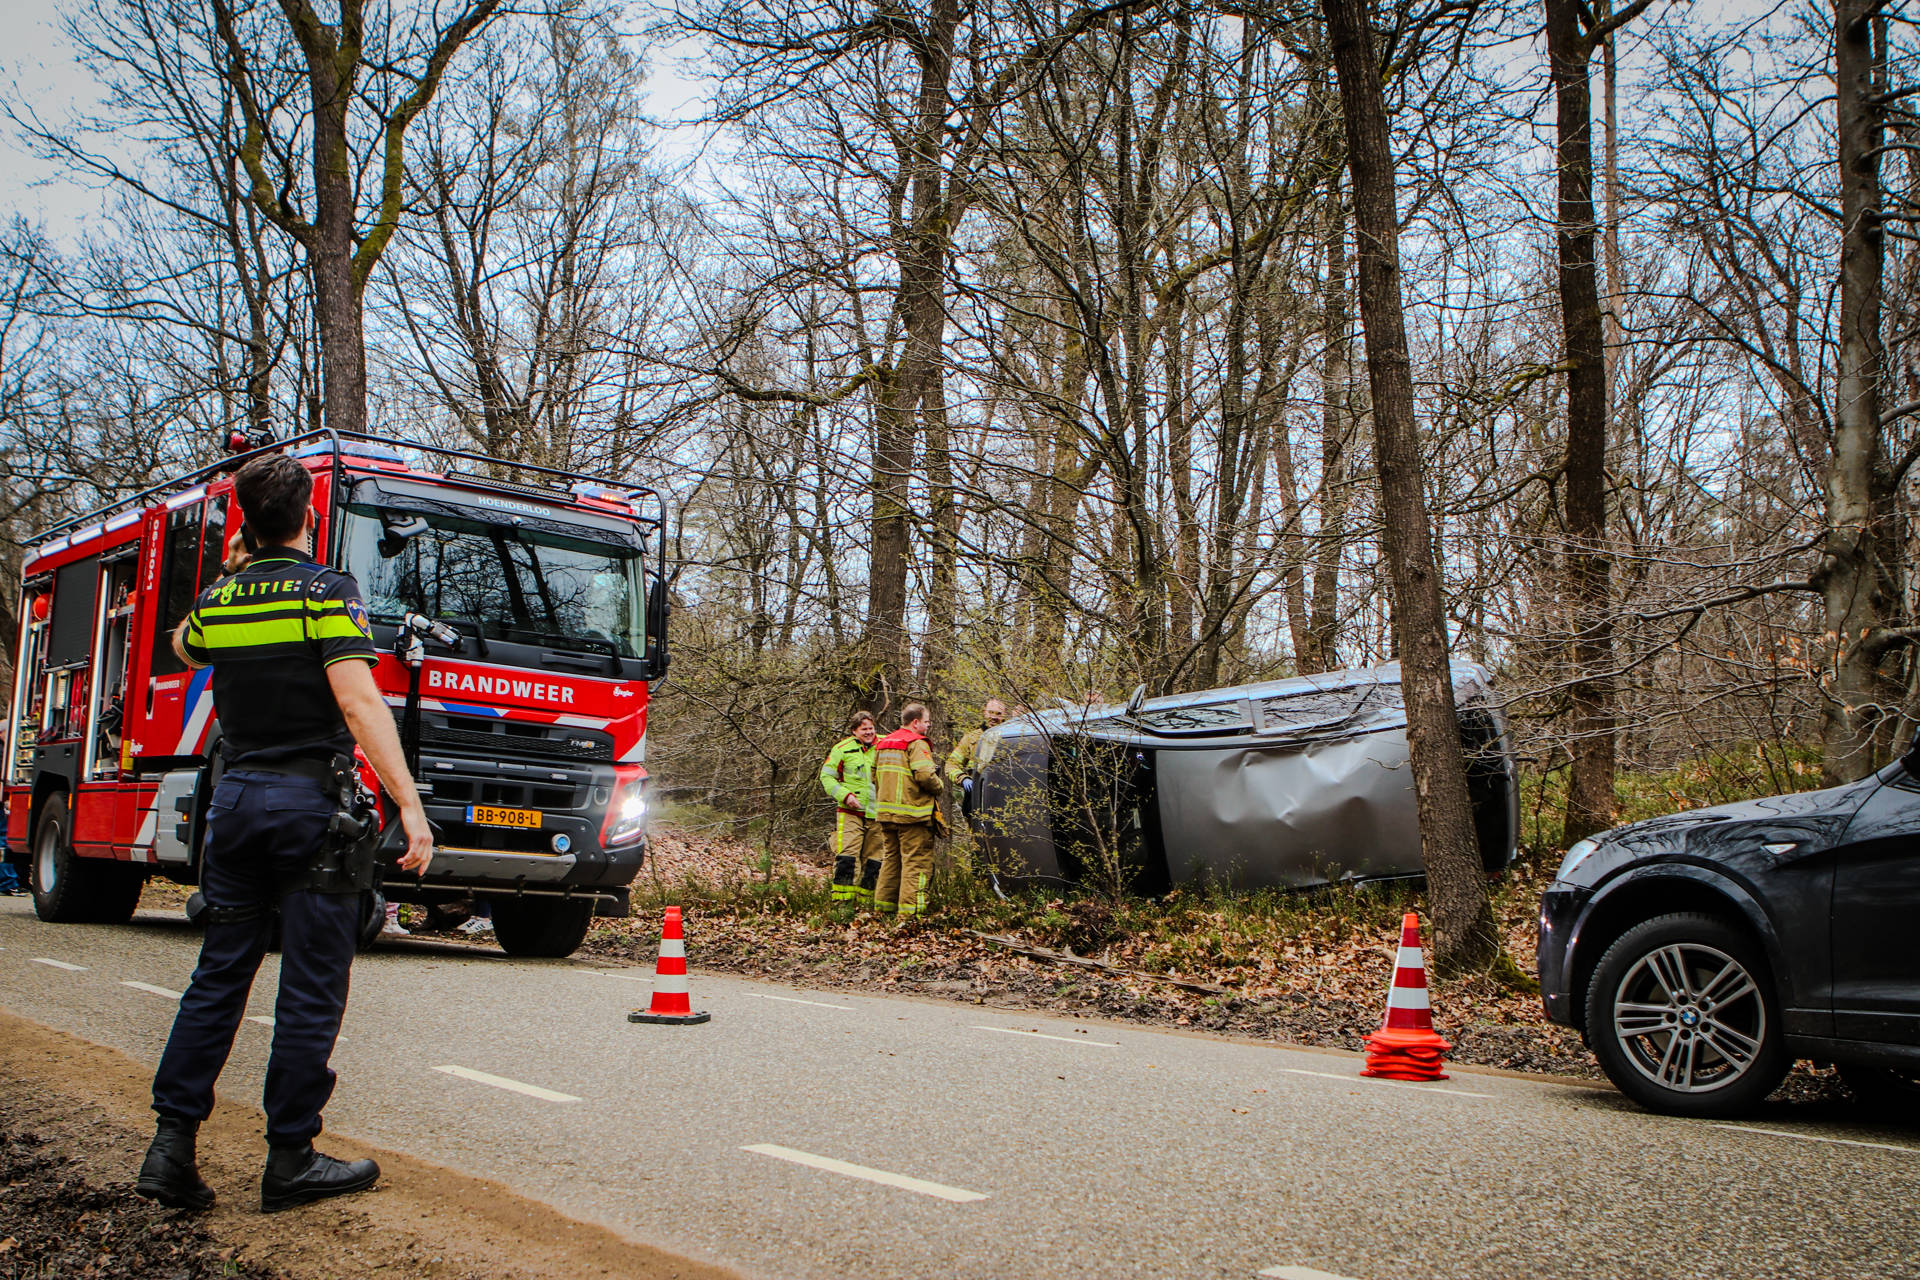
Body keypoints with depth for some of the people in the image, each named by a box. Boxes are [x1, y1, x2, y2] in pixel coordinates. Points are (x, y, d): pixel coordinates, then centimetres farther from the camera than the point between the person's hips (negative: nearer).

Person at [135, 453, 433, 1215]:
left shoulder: (217, 602, 9)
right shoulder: (326, 592, -9)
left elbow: (183, 650, 34)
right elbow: (359, 704, -19)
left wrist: (234, 575, 40)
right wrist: (409, 807, -22)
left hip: (237, 799, 6)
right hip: (311, 805, -6)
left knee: (218, 977, 14)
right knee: (310, 991, 1)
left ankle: (172, 1144, 12)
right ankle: (290, 1162, 7)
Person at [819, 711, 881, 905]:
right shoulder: (842, 749, -1)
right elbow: (826, 776, 1)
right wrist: (845, 795, -13)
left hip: (875, 815, 4)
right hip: (849, 813, -4)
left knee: (873, 860, 7)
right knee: (846, 857, -12)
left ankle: (864, 900, 16)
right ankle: (842, 900, -8)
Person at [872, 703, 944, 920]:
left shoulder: (883, 743, 16)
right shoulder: (916, 744, -12)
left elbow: (874, 775, 21)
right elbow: (925, 775, -23)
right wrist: (939, 788, -5)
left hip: (886, 812, 8)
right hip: (912, 813, -8)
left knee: (890, 859, 17)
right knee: (916, 861, -5)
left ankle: (883, 906, 20)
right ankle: (909, 910, -9)